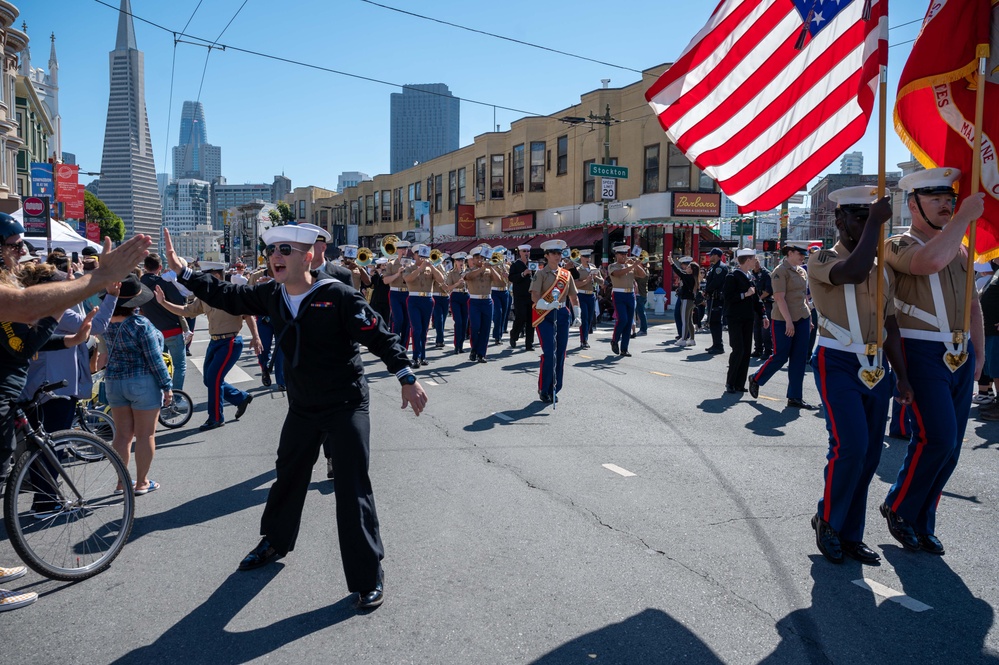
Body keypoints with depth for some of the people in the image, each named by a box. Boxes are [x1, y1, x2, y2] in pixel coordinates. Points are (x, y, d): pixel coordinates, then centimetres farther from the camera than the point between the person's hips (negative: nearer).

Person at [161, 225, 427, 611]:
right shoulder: (271, 296, -2)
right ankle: (275, 543, 47)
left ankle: (368, 578, 7)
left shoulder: (338, 296, -20)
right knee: (288, 476, 22)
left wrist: (407, 379, -21)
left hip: (347, 405, -6)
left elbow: (379, 336, -18)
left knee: (352, 491, -6)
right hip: (302, 406, 6)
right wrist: (182, 270, 3)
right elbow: (227, 297, 10)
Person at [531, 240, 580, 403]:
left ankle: (554, 390, 16)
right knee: (549, 353, -11)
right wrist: (547, 305, -31)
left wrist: (576, 314, 2)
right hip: (545, 316, -5)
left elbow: (573, 296, 15)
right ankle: (544, 390, 1)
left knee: (560, 353, 5)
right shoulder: (541, 274, -3)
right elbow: (535, 296, -14)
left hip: (562, 315, 5)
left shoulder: (567, 274, 11)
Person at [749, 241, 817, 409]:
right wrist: (788, 321, -21)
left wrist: (809, 317, 15)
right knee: (780, 356, -1)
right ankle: (756, 379, 24)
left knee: (799, 359, 6)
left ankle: (795, 398, 12)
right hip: (783, 320, -7)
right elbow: (779, 298, -17)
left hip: (802, 319, 7)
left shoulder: (802, 271, 13)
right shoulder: (780, 271, -11)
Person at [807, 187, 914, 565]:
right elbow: (853, 272, -28)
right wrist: (875, 222, -20)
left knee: (870, 455, 7)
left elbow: (890, 325, 14)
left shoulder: (880, 269, 13)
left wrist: (902, 376, 10)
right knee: (850, 447, -16)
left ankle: (850, 536, 19)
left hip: (875, 368, 6)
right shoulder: (822, 260, -5)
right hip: (838, 365, -6)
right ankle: (827, 521, 8)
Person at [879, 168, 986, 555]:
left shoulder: (959, 249, 17)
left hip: (960, 355, 7)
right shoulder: (899, 246, -5)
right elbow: (931, 261, -28)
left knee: (951, 446, 7)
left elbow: (972, 304, 22)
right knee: (936, 438, -14)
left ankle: (922, 523, 20)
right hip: (923, 353, -7)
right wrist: (965, 216, -18)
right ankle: (898, 509, 9)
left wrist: (979, 352, 16)